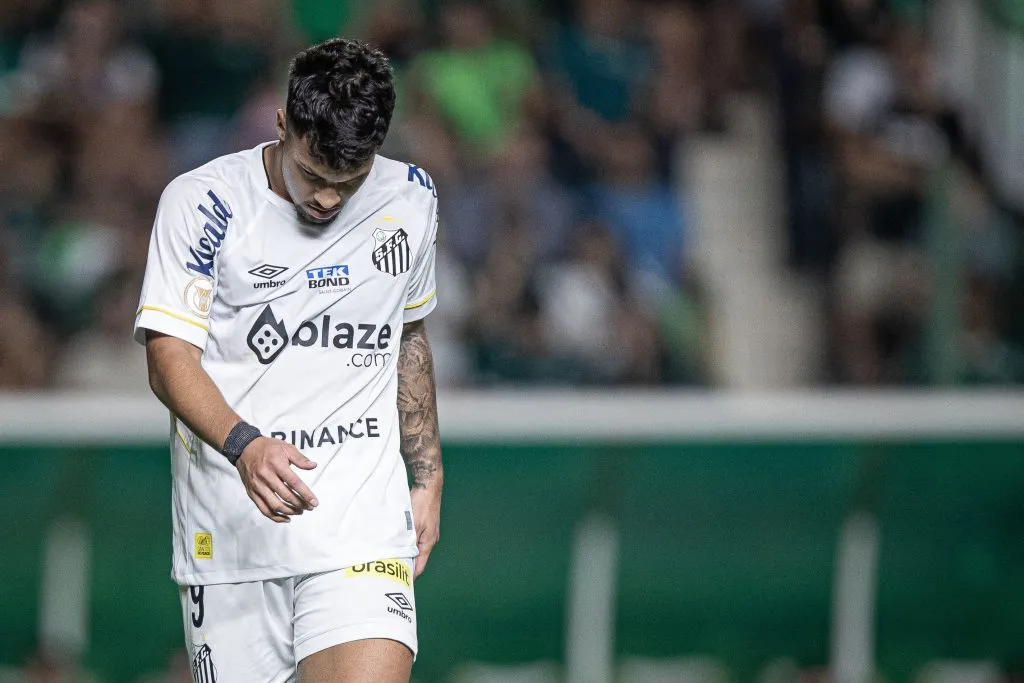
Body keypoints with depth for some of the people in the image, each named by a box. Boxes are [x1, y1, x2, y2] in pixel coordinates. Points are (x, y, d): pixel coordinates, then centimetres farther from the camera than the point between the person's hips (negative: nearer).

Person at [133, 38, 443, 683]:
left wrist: (427, 477, 20)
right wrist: (243, 445, -28)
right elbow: (170, 355, -11)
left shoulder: (411, 200, 8)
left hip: (363, 526, 2)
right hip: (230, 528, -2)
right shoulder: (202, 201, -6)